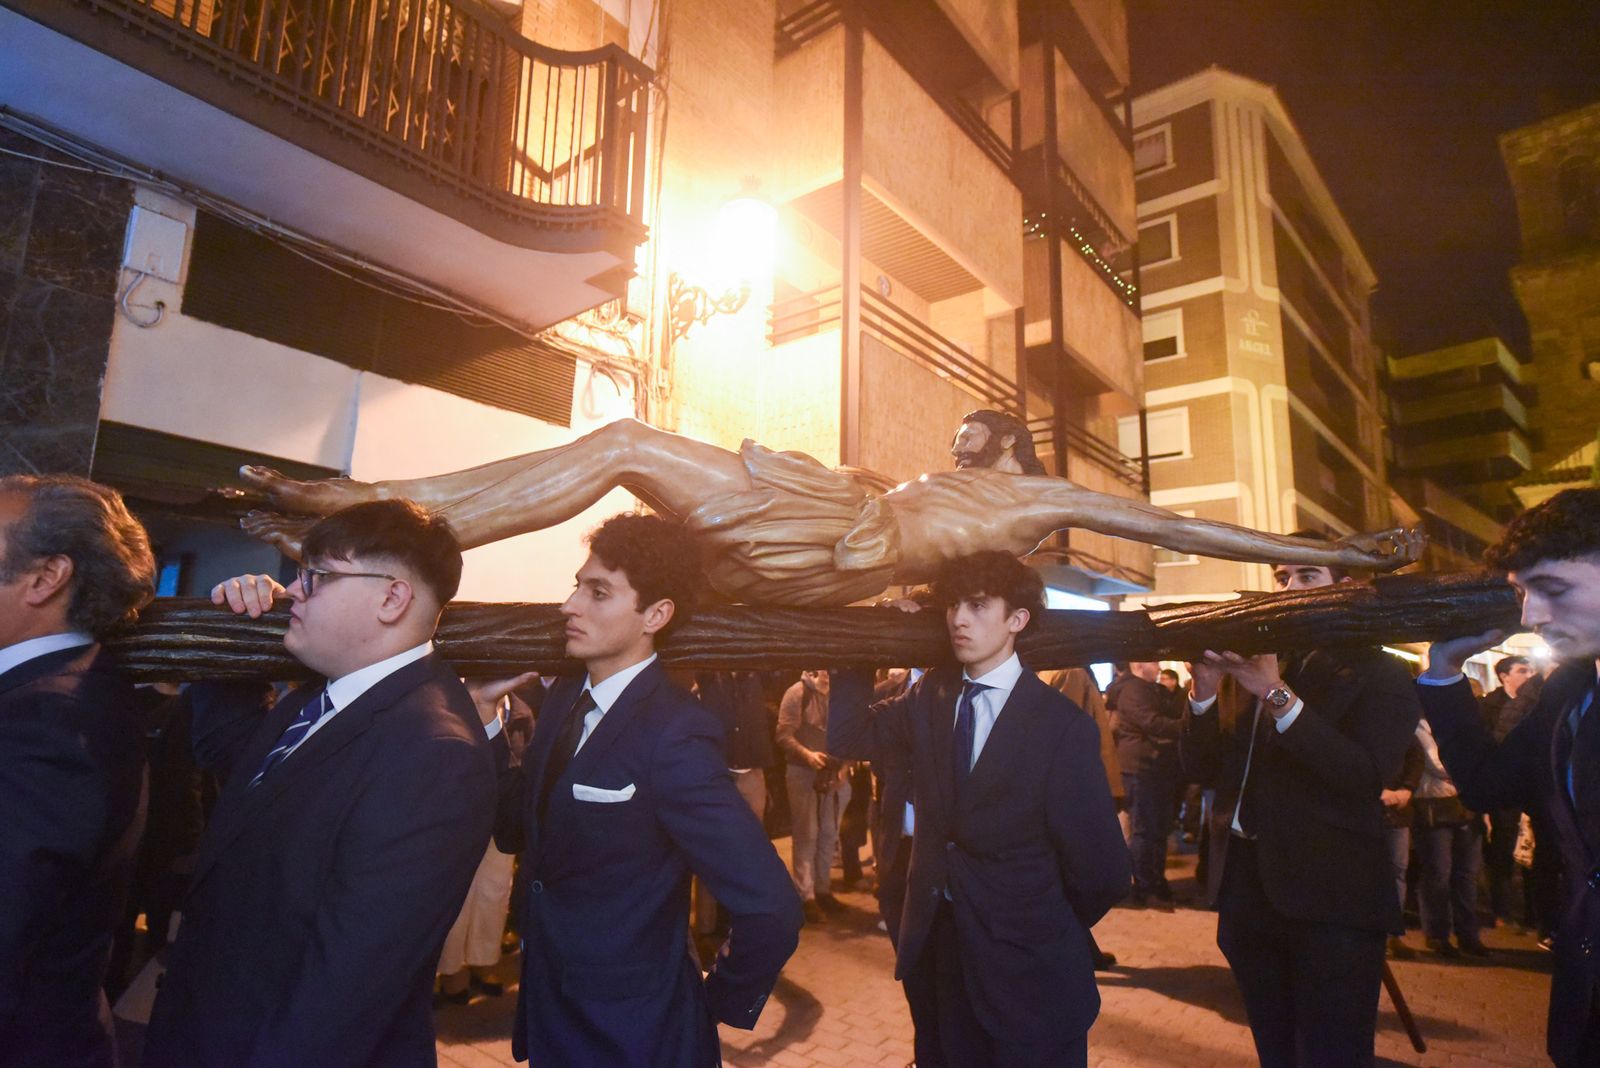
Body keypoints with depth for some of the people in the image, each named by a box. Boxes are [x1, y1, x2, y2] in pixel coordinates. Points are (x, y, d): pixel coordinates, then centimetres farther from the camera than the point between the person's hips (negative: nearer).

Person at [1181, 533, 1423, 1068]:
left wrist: (1278, 693, -26)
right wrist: (1204, 691, -12)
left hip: (1331, 903, -5)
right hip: (1247, 888, 5)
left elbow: (1367, 773, -20)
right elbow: (1203, 766, 4)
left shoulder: (1378, 674, -3)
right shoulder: (1249, 665, 10)